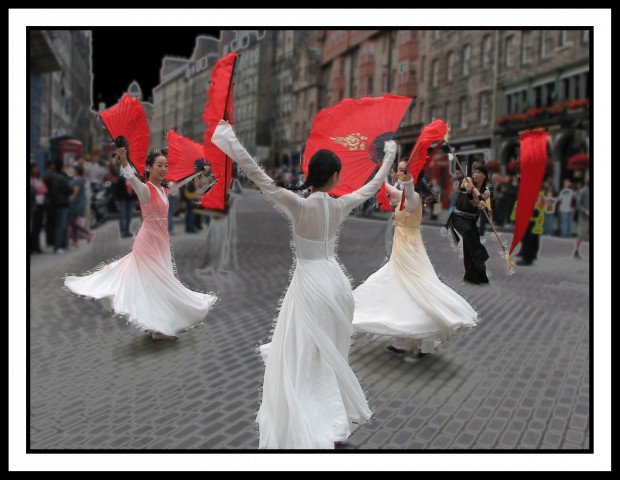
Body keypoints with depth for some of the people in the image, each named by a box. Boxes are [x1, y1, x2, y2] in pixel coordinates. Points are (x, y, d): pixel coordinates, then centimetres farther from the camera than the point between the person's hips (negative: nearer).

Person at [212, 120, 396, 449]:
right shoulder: (340, 206, -4)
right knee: (332, 356, 20)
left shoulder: (300, 206, -17)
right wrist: (389, 156, 26)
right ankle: (338, 417, 36)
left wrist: (230, 140, -20)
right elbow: (373, 185, 12)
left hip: (309, 283, -5)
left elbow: (261, 179, -22)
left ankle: (308, 430, 6)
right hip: (335, 281, 5)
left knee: (302, 361, 3)